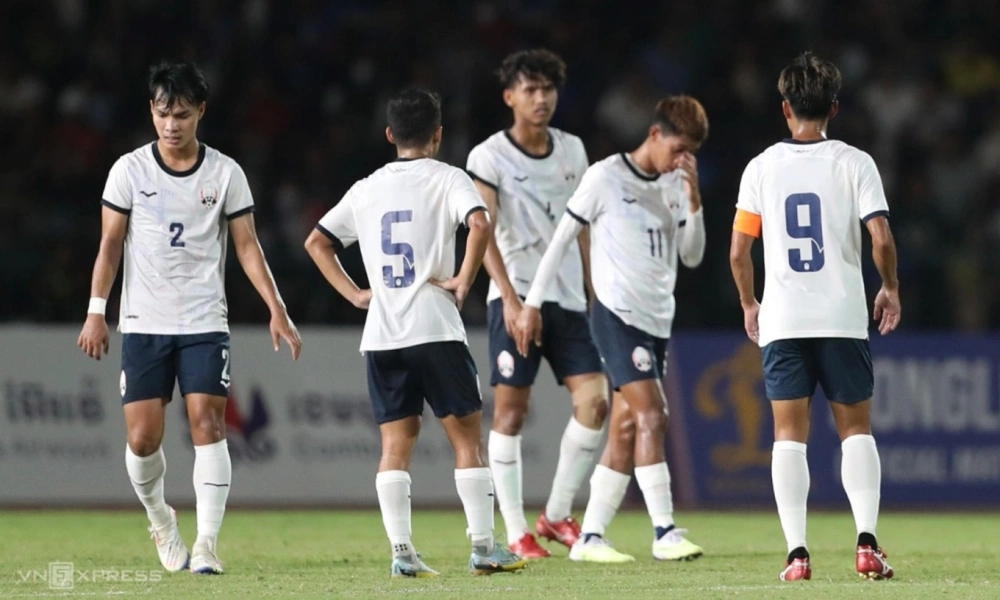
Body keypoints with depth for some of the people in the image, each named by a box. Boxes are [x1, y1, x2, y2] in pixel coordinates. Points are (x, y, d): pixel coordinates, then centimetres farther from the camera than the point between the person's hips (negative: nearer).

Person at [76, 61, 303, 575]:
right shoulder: (130, 170, 1)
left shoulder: (225, 173, 1)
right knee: (143, 438, -4)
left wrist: (277, 309, -4)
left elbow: (247, 245, 4)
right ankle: (160, 520, 24)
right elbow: (110, 244, 4)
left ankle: (207, 545, -13)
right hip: (143, 325, 0)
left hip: (204, 325, 0)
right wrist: (96, 311, -4)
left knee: (208, 424, -12)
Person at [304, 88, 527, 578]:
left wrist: (354, 294, 14)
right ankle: (483, 547, -2)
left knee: (396, 444, 6)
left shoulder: (367, 189, 13)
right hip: (435, 329, -4)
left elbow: (316, 242, 16)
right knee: (468, 437, 3)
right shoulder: (446, 179, -1)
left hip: (381, 335, 4)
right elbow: (479, 223, -20)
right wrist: (464, 280, -10)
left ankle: (401, 551, -1)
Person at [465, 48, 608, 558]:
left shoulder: (572, 151, 12)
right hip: (517, 295, -5)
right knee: (511, 409, -4)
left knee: (595, 400, -6)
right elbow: (483, 233, -11)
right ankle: (516, 532, 0)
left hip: (568, 297, 5)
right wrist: (510, 297, -20)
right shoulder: (489, 157, -4)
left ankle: (557, 514, 8)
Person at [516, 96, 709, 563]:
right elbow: (562, 238, -3)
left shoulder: (675, 186, 11)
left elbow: (692, 257, 9)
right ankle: (665, 532, -16)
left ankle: (590, 537, 10)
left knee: (626, 429, 6)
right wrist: (532, 302, -4)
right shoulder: (606, 177, -7)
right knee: (651, 417, -16)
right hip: (617, 314, -7)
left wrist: (693, 199, -4)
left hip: (657, 323, 7)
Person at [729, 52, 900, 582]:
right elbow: (881, 238, -9)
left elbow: (738, 250, 1)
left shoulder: (762, 167, 2)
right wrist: (890, 289, 9)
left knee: (789, 434, 3)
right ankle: (867, 542, -5)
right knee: (856, 429, 9)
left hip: (781, 319, 0)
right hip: (843, 317, 0)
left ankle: (797, 552, -5)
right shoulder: (854, 163, -1)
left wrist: (749, 306, 17)